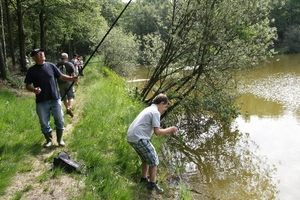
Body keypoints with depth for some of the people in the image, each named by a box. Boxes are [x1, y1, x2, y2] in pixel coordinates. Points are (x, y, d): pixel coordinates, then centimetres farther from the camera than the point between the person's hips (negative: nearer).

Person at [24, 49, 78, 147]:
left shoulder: (51, 66, 1)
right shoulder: (32, 70, -2)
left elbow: (61, 76, 4)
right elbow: (27, 85, -1)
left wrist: (72, 78, -12)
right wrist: (34, 90, -22)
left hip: (55, 99, 1)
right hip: (41, 102, -1)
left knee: (59, 120, 8)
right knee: (44, 123, 10)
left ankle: (60, 139, 27)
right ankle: (49, 140, 31)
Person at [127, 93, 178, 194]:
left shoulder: (148, 109, 20)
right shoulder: (155, 112, -10)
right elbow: (157, 132, -14)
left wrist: (167, 131, 19)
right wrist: (169, 130, 1)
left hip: (131, 137, 10)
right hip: (139, 139, -10)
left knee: (146, 158, 25)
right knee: (153, 160, 4)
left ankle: (144, 179, 37)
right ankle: (152, 184, 12)